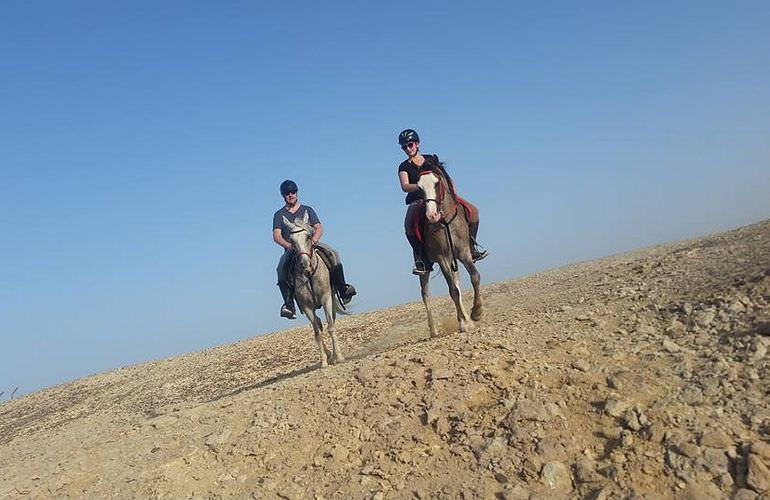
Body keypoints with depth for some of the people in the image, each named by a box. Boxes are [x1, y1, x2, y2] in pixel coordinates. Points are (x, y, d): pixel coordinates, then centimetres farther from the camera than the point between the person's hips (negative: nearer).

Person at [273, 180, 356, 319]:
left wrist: (314, 239, -16)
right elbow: (276, 236, 2)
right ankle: (289, 306, -32)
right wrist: (289, 245, -20)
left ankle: (343, 291, -26)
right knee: (281, 270, -32)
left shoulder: (307, 210, 19)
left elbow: (319, 227, 8)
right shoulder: (279, 215, 15)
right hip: (291, 250, -1)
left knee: (334, 255, -27)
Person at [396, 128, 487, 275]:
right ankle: (421, 259, -26)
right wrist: (421, 186, -28)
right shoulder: (404, 167, 6)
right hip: (418, 201, -3)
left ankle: (471, 244, 0)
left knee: (472, 210, -10)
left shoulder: (431, 159, 15)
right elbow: (405, 186, -10)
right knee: (409, 226, -35)